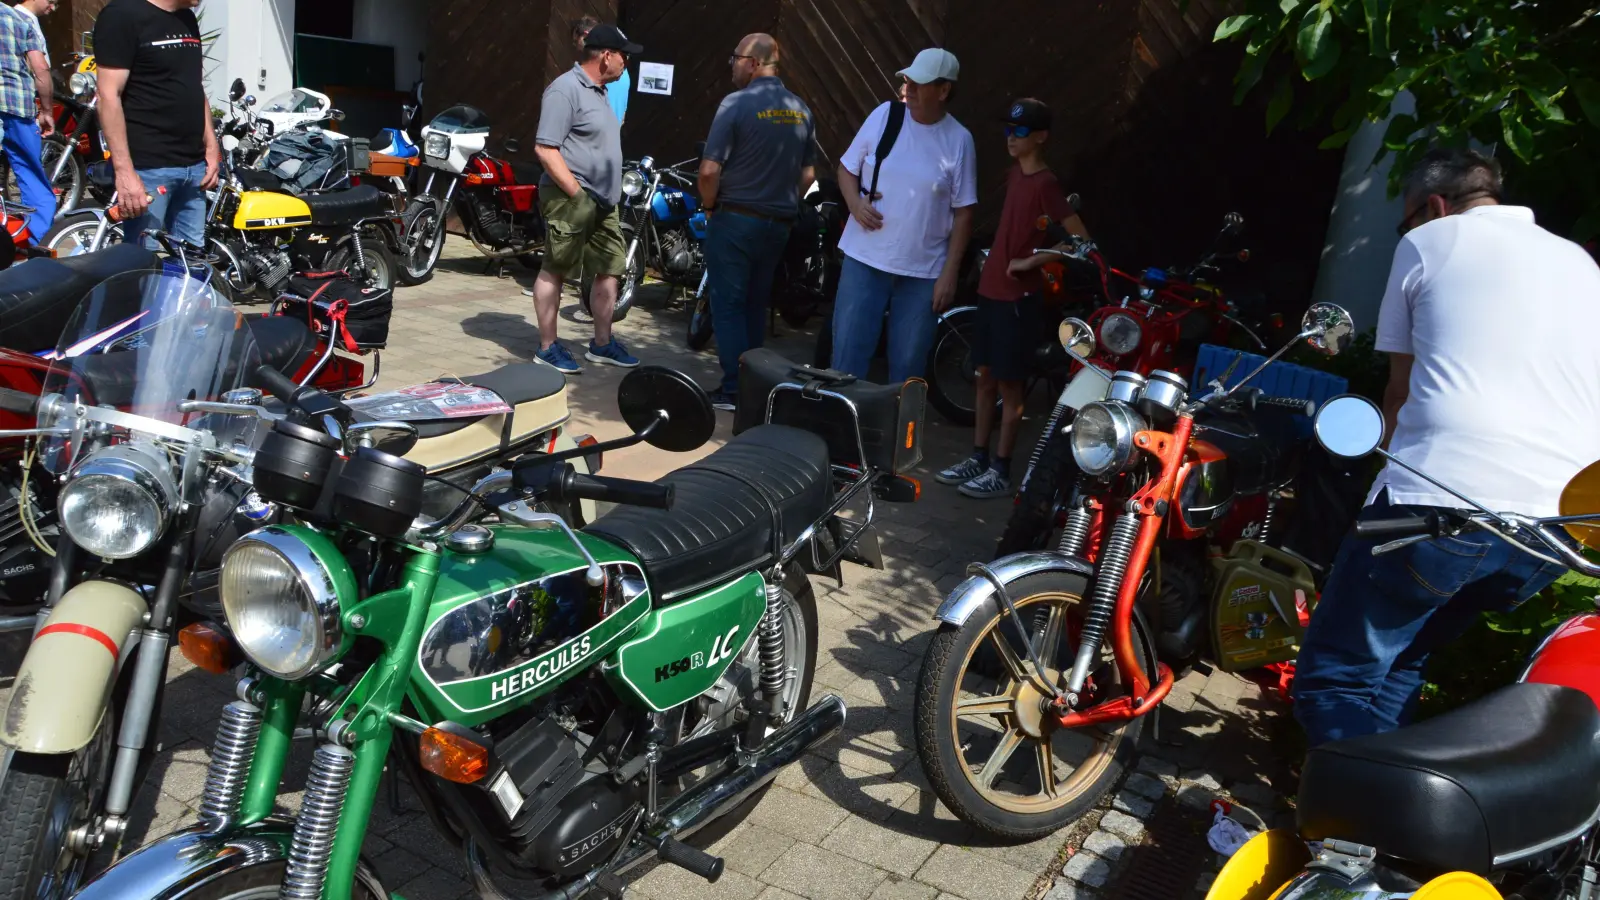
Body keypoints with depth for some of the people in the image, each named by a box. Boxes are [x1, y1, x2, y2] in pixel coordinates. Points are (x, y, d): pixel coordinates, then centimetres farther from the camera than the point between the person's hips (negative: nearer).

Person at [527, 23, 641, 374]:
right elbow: (545, 148, -19)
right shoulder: (566, 89, -13)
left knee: (609, 270, 11)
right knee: (554, 271, -1)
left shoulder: (598, 91, 17)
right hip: (571, 199, -9)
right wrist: (577, 194, -20)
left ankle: (602, 344, 21)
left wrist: (607, 194, 17)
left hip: (603, 202, 10)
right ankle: (547, 347, 5)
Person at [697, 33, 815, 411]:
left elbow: (709, 170, -17)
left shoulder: (736, 103, -14)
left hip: (736, 220, -6)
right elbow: (808, 174, 11)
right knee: (756, 304, 16)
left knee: (729, 305, 1)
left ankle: (735, 391, 1)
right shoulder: (801, 110, 5)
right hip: (779, 224, 6)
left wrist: (711, 205, 0)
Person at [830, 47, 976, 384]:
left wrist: (949, 274, -6)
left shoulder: (959, 140, -4)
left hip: (924, 272, -1)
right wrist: (855, 204, -13)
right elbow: (847, 168, 8)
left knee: (908, 364, 8)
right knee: (847, 353, 3)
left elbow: (963, 212, -1)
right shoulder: (884, 115, -1)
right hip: (864, 259, 1)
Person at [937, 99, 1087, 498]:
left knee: (1008, 382, -2)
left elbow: (1080, 239, -20)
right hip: (991, 288, 8)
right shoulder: (1014, 174, 11)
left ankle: (1001, 471, 6)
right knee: (986, 375, 13)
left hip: (1017, 294, -8)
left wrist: (1030, 262, -19)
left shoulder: (1044, 184, -14)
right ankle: (979, 457, 22)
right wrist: (995, 259, 15)